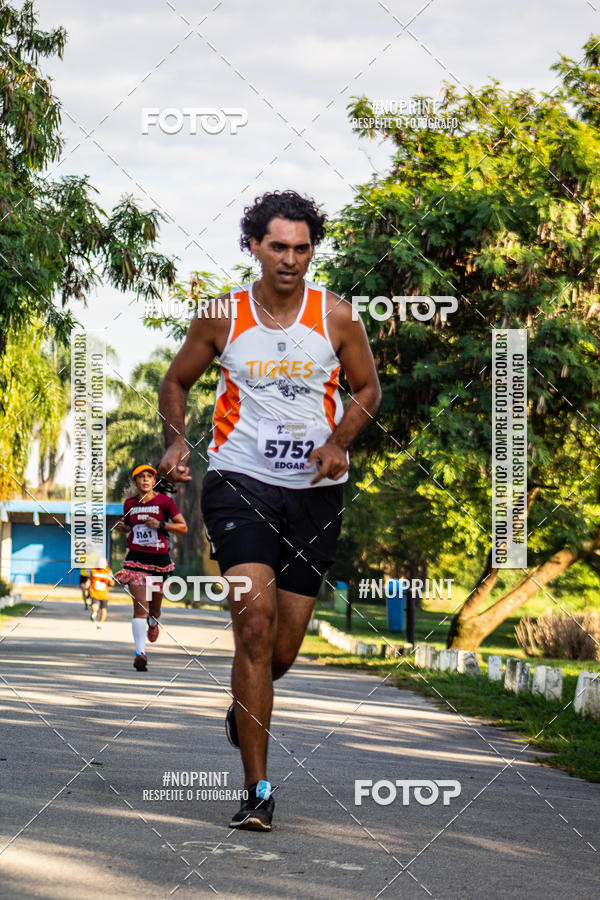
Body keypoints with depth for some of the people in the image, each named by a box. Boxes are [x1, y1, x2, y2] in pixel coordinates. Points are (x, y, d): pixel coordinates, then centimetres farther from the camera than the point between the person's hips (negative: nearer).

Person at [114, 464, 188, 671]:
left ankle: (153, 623, 51)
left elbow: (183, 527, -2)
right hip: (136, 559, 0)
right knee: (140, 607, -15)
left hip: (159, 559, 0)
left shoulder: (164, 501, -3)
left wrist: (160, 525, -14)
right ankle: (140, 653, -23)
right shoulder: (129, 504, 7)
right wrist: (122, 527, 2)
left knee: (154, 609, 13)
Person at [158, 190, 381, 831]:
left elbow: (367, 388, 12)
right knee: (255, 622, -18)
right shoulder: (222, 317, 0)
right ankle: (258, 789, -14)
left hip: (315, 490, 2)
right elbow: (177, 380, 14)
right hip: (240, 482, -2)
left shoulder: (335, 316, 1)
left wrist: (338, 442, -7)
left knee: (284, 645, 8)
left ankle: (246, 706, 47)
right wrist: (175, 439, -4)